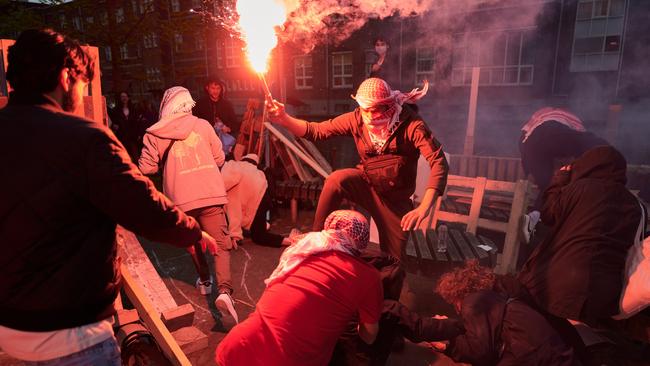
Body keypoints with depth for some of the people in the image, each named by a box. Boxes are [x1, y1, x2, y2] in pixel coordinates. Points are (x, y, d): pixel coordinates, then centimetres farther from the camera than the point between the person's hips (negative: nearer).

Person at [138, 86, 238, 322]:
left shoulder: (155, 134, 1)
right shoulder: (202, 125, 3)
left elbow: (146, 168, 1)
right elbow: (219, 159, 7)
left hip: (181, 199, 1)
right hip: (211, 195, -1)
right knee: (221, 244, 0)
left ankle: (204, 281, 37)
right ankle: (224, 291, -16)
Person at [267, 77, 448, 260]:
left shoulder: (410, 123, -23)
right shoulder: (357, 119, -13)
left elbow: (439, 162, -31)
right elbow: (316, 130, -10)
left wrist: (424, 208, -43)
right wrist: (284, 119, -28)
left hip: (395, 198, -1)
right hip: (366, 184, 1)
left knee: (392, 260, 3)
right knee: (336, 179, -30)